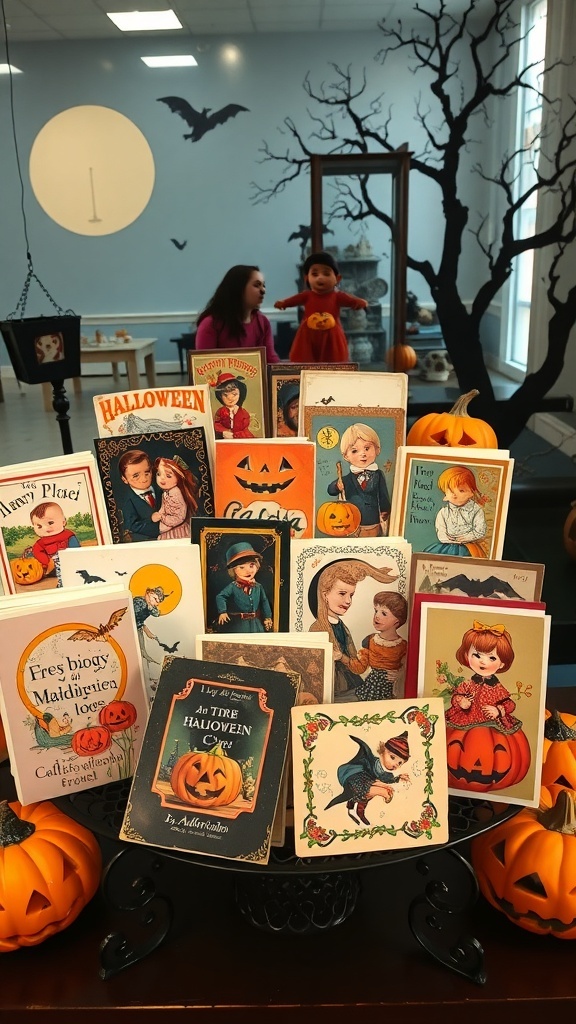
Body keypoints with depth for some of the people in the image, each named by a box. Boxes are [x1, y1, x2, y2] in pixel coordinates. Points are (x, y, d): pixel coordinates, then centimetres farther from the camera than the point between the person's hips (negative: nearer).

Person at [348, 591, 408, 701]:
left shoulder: (403, 646, -6)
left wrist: (399, 675, -16)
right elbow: (360, 667, 2)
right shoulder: (370, 641, 0)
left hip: (390, 688, -1)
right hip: (372, 686, 2)